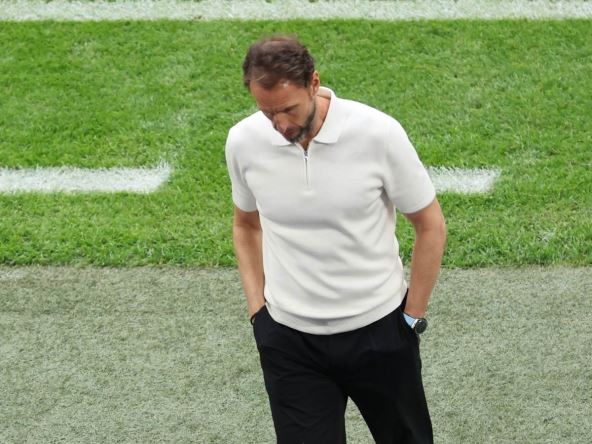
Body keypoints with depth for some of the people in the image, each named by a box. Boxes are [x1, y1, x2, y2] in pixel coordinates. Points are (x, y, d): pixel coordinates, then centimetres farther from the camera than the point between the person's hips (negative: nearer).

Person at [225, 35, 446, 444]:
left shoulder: (379, 133, -18)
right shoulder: (243, 142, -9)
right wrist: (257, 309, 5)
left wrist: (412, 318, -3)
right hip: (288, 338, 1)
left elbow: (430, 227, -6)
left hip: (377, 329, -1)